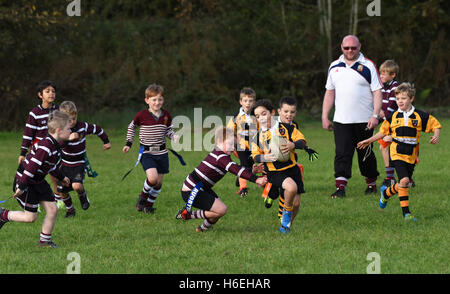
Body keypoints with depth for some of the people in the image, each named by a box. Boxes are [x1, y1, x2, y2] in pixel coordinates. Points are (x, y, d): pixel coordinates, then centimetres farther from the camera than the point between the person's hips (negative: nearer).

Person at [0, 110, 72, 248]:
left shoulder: (55, 145, 3)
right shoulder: (45, 146, -29)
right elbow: (31, 167, -29)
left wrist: (61, 177, 32)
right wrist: (21, 187, -27)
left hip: (38, 182, 9)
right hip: (25, 181, -9)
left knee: (52, 209, 3)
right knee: (30, 217, -3)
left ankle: (45, 241, 16)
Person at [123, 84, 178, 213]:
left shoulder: (166, 115, 0)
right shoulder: (142, 115, -10)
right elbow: (132, 127, 8)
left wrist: (174, 136, -6)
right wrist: (128, 143, 6)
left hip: (161, 153, 4)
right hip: (147, 153, -4)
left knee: (158, 182, 6)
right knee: (152, 177, -22)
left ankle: (149, 204, 25)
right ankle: (143, 197, 6)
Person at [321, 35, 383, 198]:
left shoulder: (368, 66, -1)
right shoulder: (334, 66, 10)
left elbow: (377, 92, -4)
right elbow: (329, 92, 15)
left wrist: (375, 115, -15)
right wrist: (325, 117, 10)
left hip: (364, 121, -2)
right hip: (341, 121, 2)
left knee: (365, 154, 7)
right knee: (342, 154, -9)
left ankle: (372, 184, 24)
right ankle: (340, 187, -14)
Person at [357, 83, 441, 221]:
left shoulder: (420, 116, 1)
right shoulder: (393, 117, 5)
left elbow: (436, 125, 8)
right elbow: (383, 131, 18)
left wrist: (436, 136, -11)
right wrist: (369, 141, 16)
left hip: (411, 155, 2)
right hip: (397, 153, -2)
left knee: (405, 183, 7)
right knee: (404, 180, -18)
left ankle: (386, 192, 37)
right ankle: (406, 212, -10)